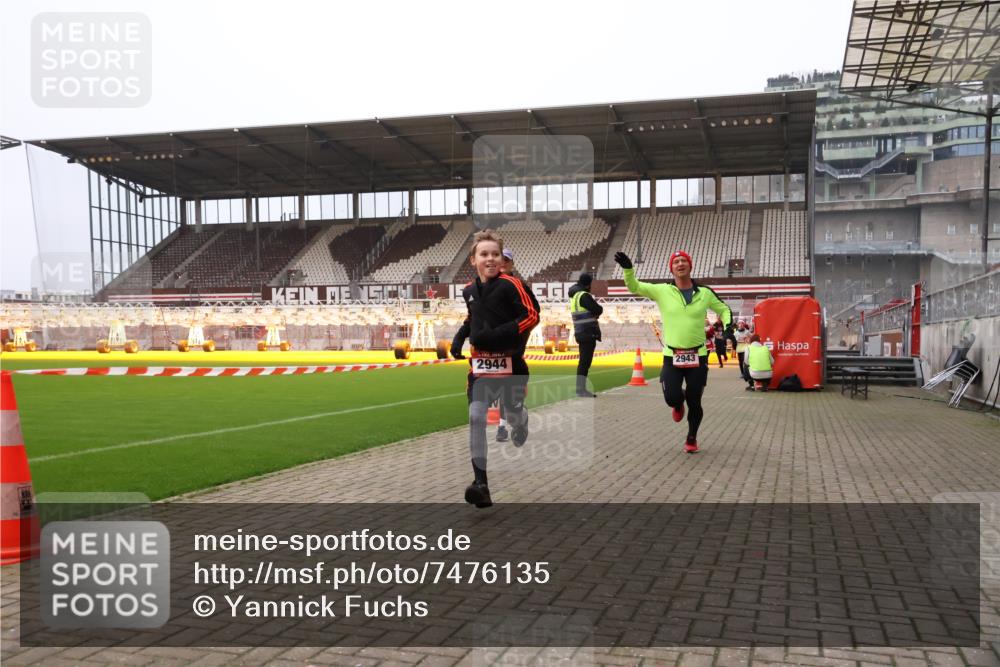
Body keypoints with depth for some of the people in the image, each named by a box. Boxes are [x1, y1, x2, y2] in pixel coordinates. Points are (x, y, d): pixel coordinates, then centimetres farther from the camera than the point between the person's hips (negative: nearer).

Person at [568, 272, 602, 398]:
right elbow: (598, 310, -16)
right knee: (585, 362, -8)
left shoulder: (574, 295, 14)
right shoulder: (584, 296, -14)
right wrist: (597, 308, 6)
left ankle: (580, 388, 20)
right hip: (588, 333, -9)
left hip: (581, 333, 9)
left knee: (583, 361, 15)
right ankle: (581, 389, -8)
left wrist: (593, 311, 2)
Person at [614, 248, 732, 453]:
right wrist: (628, 268, -25)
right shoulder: (662, 291, -1)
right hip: (672, 357, -1)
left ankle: (691, 438, 30)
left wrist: (728, 326, -3)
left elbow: (723, 309, 17)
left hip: (698, 357, 1)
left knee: (694, 402, 4)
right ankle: (678, 404, 28)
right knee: (672, 398, -13)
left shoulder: (704, 293, 2)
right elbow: (634, 287, -6)